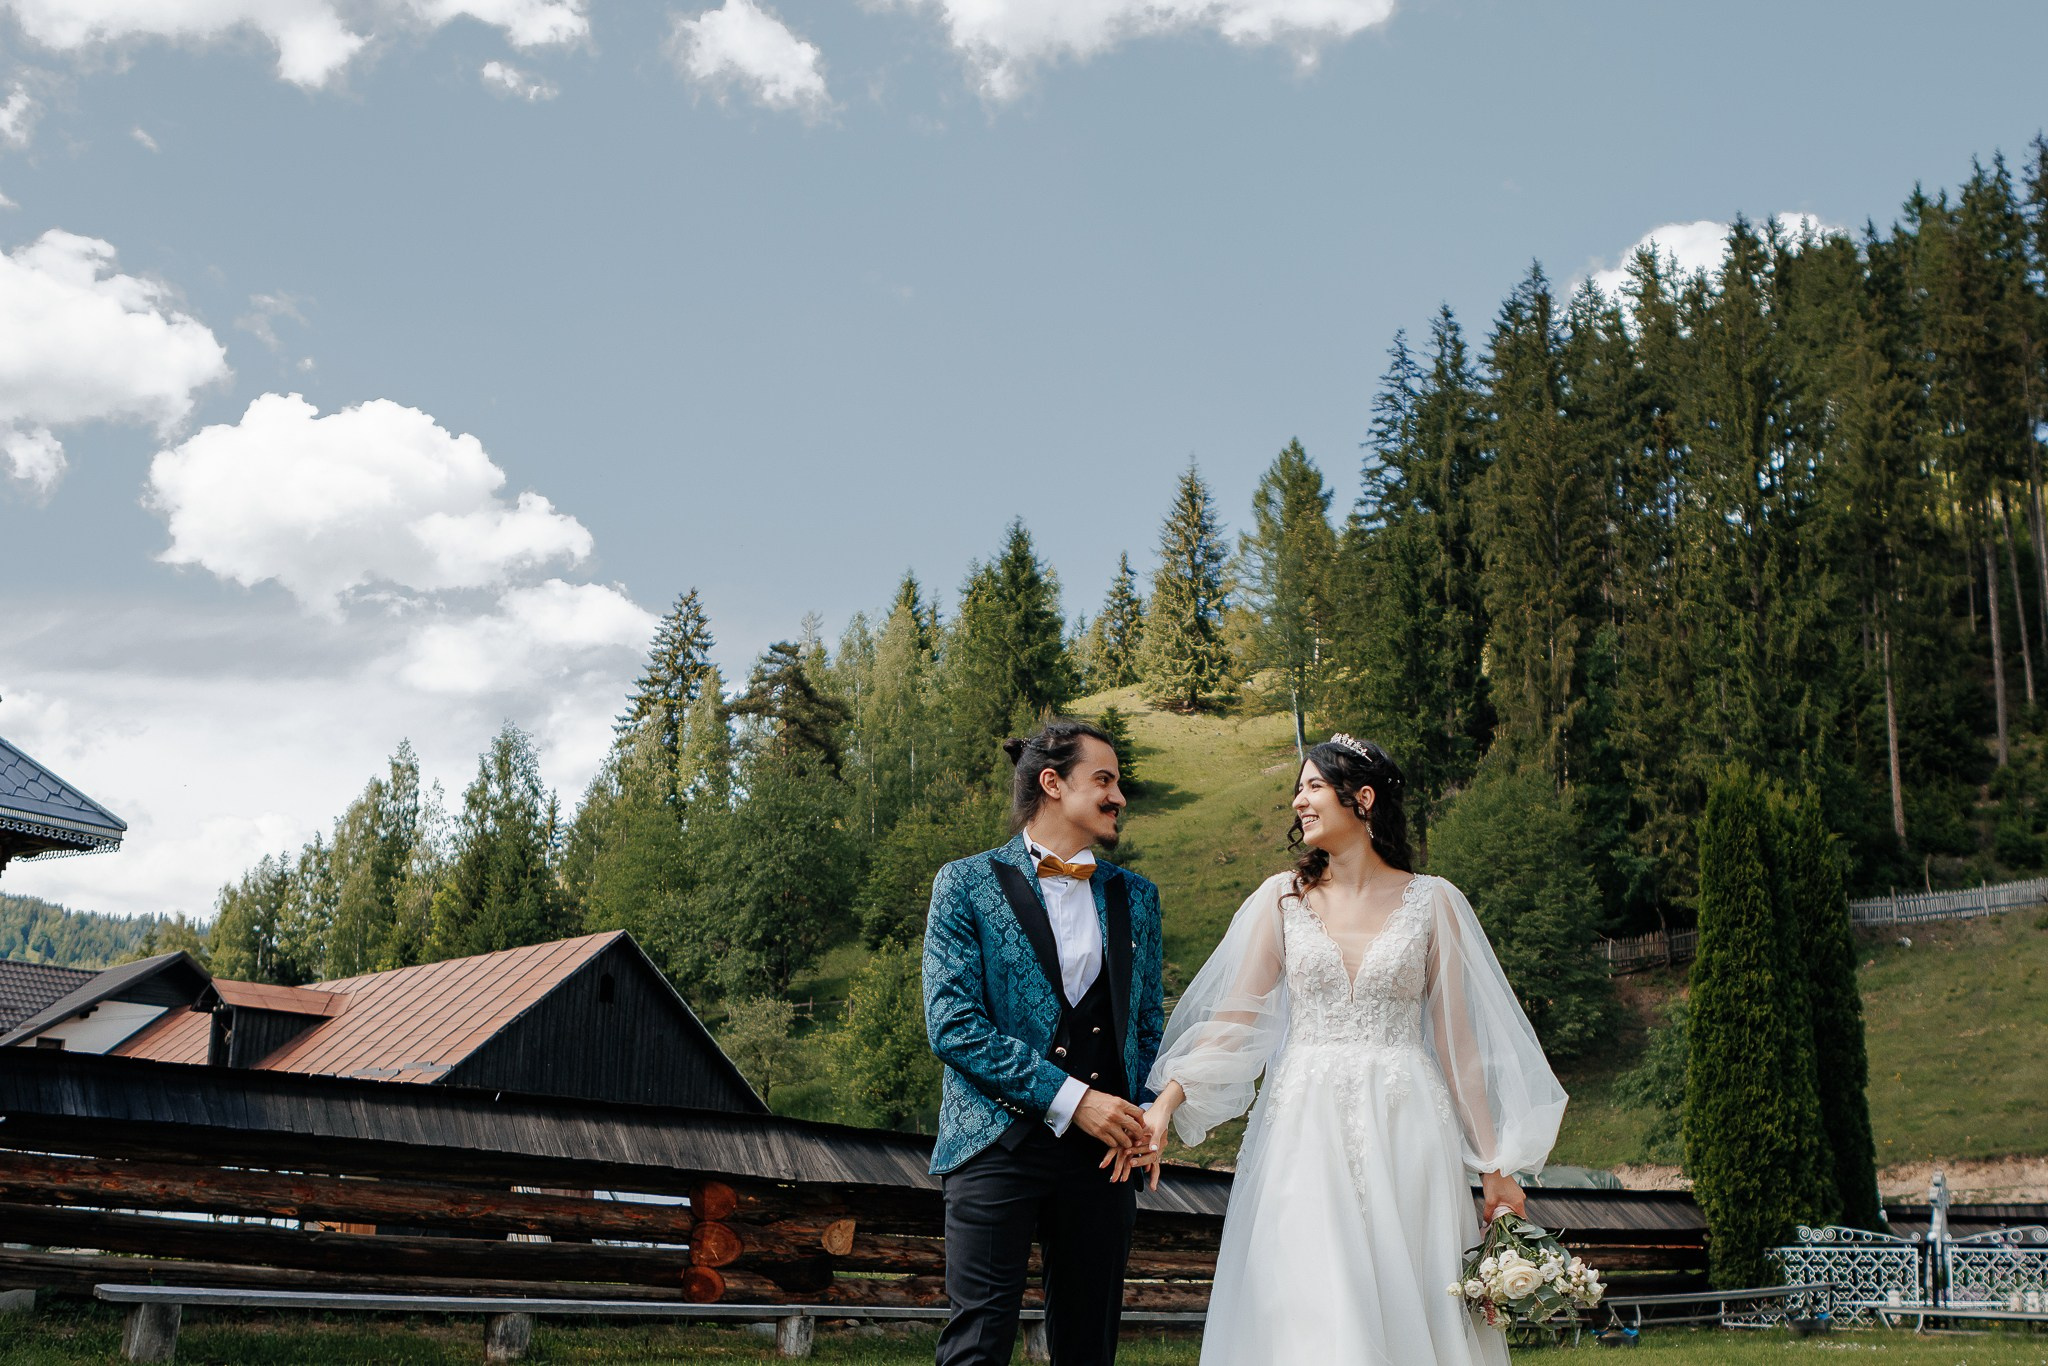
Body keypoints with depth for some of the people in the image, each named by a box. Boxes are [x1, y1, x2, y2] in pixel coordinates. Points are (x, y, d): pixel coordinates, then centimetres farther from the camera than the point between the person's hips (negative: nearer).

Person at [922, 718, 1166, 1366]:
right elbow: (951, 1022, -9)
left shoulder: (1134, 896, 15)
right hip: (999, 1142, -4)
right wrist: (1069, 1099, -14)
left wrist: (1140, 1120, 0)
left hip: (1104, 1152, 4)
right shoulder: (967, 884, 0)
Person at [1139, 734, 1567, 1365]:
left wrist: (1496, 1166, 2)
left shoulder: (1432, 902, 4)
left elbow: (1457, 1038, 4)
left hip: (1403, 1131, 0)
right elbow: (1233, 1018, 1)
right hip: (1305, 1129, 1)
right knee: (1310, 1314, -4)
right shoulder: (1283, 898, 7)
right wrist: (1167, 1102, -13)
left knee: (1407, 1312, 0)